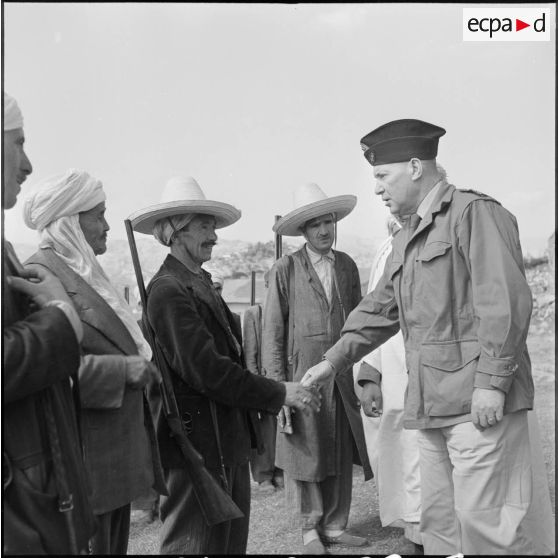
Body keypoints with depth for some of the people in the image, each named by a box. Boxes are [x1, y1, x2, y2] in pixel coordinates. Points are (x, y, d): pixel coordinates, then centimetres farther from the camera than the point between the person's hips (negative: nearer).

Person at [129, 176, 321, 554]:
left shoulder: (201, 283, 14)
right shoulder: (169, 289, -16)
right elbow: (205, 370, -22)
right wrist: (279, 394, -16)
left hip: (228, 444, 9)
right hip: (198, 447, -9)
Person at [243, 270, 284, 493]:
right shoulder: (253, 313, 0)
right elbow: (249, 352, -1)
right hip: (263, 377, -2)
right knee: (264, 429, 3)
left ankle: (280, 472, 21)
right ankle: (264, 476, 16)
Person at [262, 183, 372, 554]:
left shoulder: (347, 265, 7)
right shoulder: (285, 270, -5)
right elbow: (273, 334, -5)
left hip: (342, 379, 4)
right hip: (301, 377, -3)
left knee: (342, 457, 9)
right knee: (305, 456, 7)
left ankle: (335, 526, 27)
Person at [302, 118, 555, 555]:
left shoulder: (474, 213, -7)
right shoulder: (406, 240, 20)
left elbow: (506, 300, -16)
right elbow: (378, 310, 20)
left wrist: (492, 381, -19)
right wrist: (334, 361, 13)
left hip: (479, 402, -8)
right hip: (433, 405, 9)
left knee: (486, 522, -5)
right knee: (439, 522, 14)